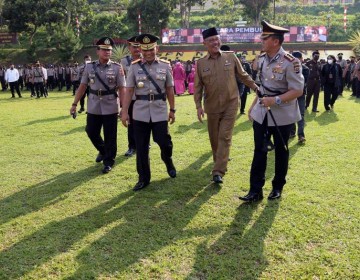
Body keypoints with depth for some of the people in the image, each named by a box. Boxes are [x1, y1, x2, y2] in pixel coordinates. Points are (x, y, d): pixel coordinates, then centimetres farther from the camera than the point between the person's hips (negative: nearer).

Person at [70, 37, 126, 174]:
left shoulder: (117, 68, -3)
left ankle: (108, 161, 20)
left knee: (110, 136, 3)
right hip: (93, 107, 3)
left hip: (111, 107, -3)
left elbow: (121, 89, -5)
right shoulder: (89, 67, 3)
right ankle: (103, 151, 38)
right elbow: (82, 87, 5)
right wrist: (74, 104, 2)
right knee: (91, 132, 10)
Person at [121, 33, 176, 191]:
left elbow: (170, 89, 8)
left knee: (164, 142, 2)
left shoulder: (165, 65, 4)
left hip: (160, 111, 0)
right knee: (141, 147, 5)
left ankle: (168, 162, 37)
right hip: (140, 112, 0)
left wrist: (172, 110, 8)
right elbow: (129, 90, 1)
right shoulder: (135, 66, 1)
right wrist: (124, 111, -4)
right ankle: (143, 178, 19)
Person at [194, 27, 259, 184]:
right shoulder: (200, 63, -1)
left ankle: (218, 172, -8)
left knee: (225, 137, -7)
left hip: (230, 104, -1)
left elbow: (243, 76, 8)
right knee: (214, 137, 12)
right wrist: (198, 106, -7)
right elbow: (198, 87, 1)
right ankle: (219, 161, 35)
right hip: (212, 106, 1)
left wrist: (257, 88, 7)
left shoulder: (231, 57, -1)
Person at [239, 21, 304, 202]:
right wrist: (253, 106, 13)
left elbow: (298, 91, -18)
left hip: (282, 115, -5)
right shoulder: (261, 60, 4)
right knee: (259, 151, 5)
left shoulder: (290, 62, -17)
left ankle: (278, 187, 28)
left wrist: (275, 100, -26)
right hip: (261, 113, 6)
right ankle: (255, 190, 11)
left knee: (281, 152, 11)